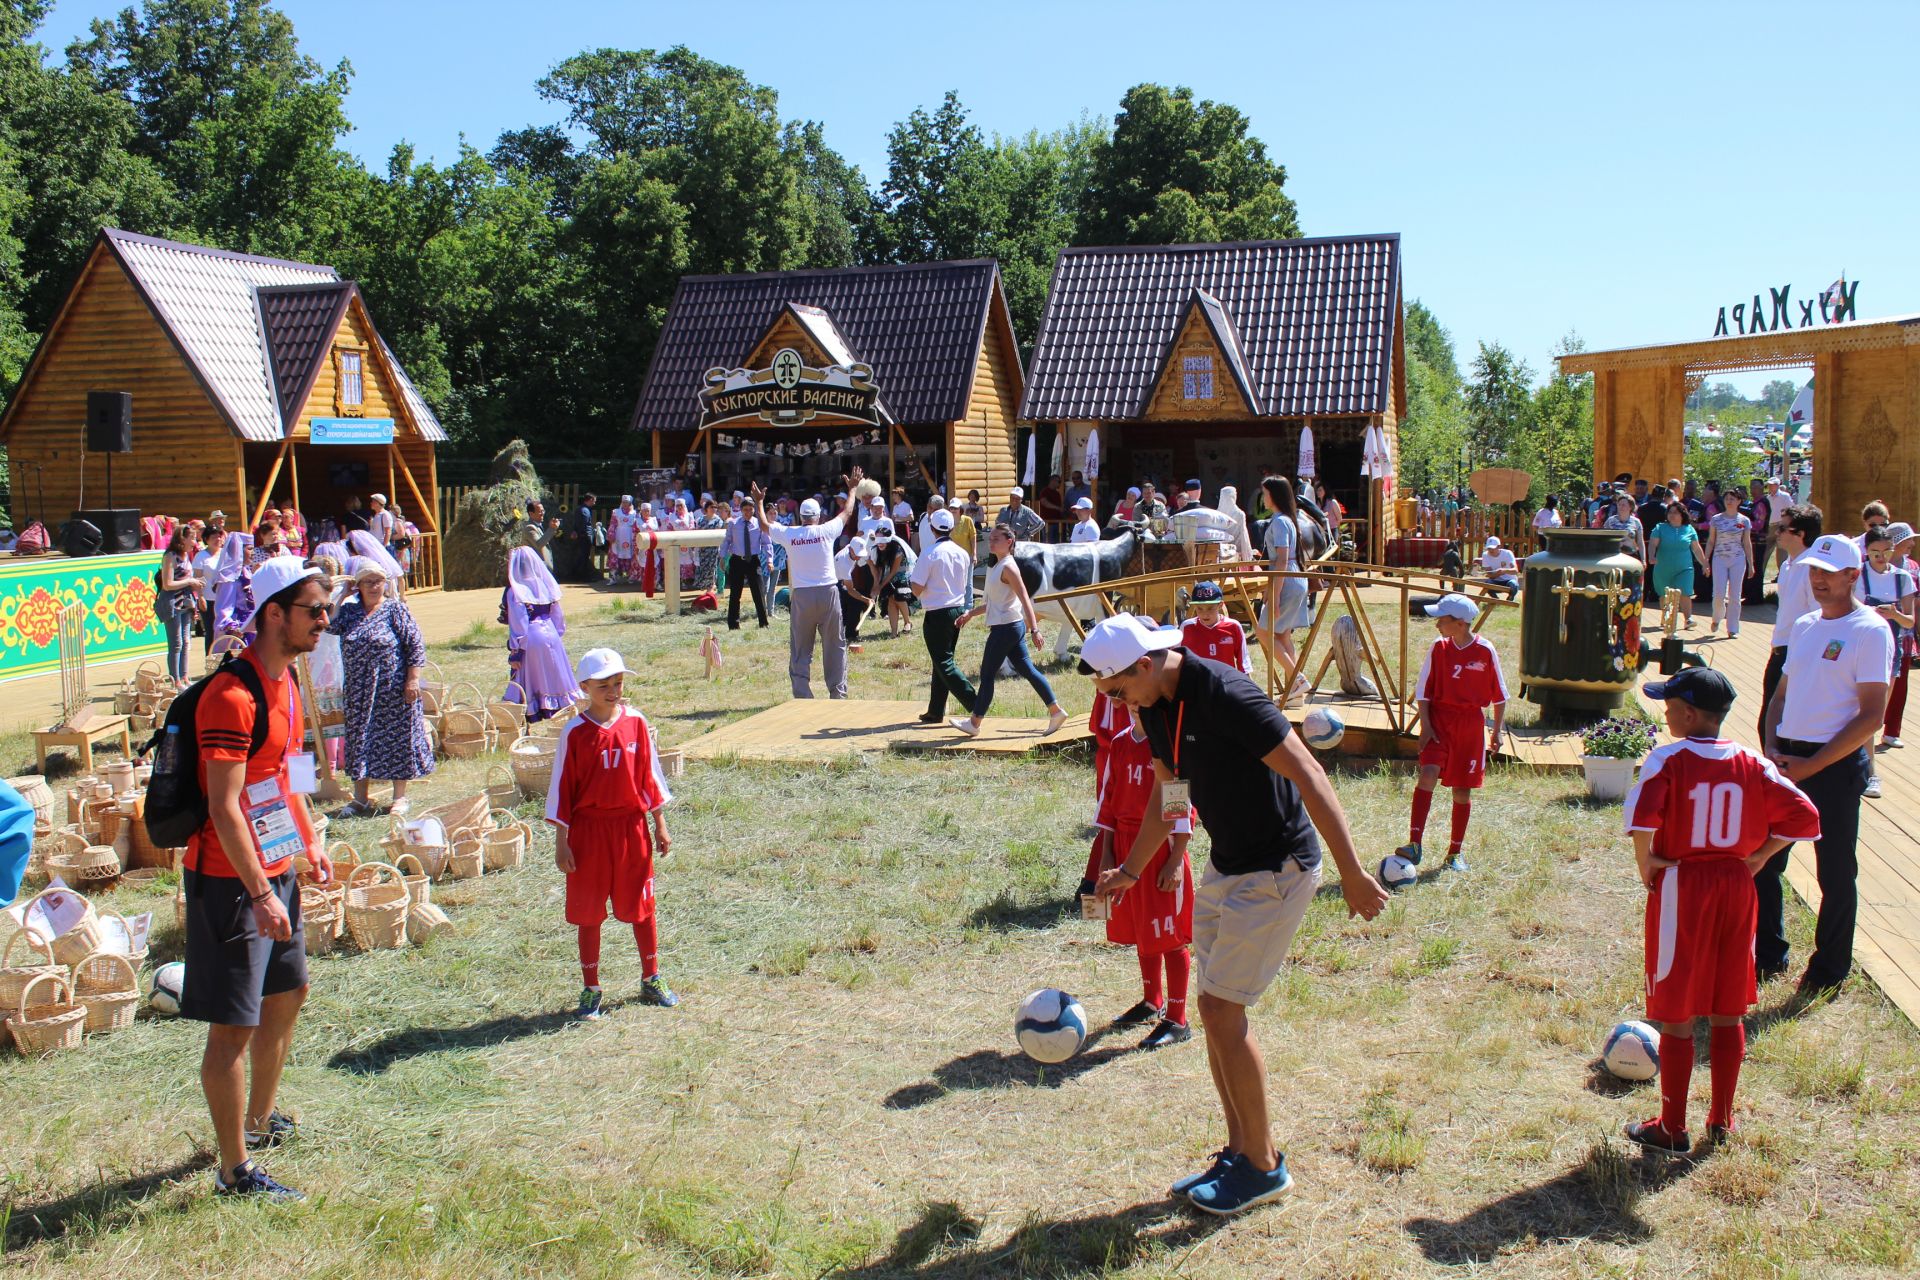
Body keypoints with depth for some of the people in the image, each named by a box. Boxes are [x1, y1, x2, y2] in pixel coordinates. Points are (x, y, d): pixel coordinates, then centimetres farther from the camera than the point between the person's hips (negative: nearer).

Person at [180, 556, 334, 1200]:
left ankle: (260, 1121, 40)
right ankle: (234, 1170, 9)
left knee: (287, 993, 22)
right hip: (230, 879, -10)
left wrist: (309, 840, 20)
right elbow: (224, 806, -25)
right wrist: (261, 894, -26)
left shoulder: (287, 678, 8)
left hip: (275, 868, 10)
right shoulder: (233, 695, -23)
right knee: (235, 1024, -2)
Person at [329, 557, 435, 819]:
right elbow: (328, 625, -5)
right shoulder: (349, 611, 9)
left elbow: (415, 645, -7)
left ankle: (400, 798, 15)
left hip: (393, 690, -4)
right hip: (360, 693, 4)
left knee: (397, 740, 3)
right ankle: (360, 800, 19)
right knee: (359, 742, 9)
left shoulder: (396, 609, -4)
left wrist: (413, 679, -13)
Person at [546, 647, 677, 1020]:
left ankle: (651, 980, 26)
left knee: (642, 906, 11)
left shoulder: (635, 723, 0)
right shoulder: (575, 732, -8)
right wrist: (561, 842, -6)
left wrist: (660, 825, 8)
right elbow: (562, 786, -5)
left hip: (632, 826, 2)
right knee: (588, 913, 7)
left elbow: (649, 774, 7)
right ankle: (590, 990, 19)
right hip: (589, 829, -2)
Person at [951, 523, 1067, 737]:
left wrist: (1034, 630, -27)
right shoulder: (997, 566, 14)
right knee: (1027, 670, 10)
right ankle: (1055, 711, 11)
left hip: (1006, 628, -9)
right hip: (1011, 627, 9)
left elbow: (1025, 600, -21)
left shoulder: (1008, 567, -15)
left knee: (987, 675, -1)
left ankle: (974, 723, 7)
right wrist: (970, 613, 19)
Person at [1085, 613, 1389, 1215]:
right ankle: (1241, 1150, 25)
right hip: (1227, 865, 9)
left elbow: (1308, 776, -26)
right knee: (1217, 1010, 11)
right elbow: (1168, 792, 18)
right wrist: (1131, 869, 21)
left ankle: (1264, 1167, 11)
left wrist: (1353, 874, -26)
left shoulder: (1226, 695, -26)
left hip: (1278, 868, -9)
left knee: (1221, 1010, -6)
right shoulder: (1157, 705, 2)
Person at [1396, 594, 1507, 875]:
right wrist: (1426, 725, -6)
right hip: (1440, 718, 0)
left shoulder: (1485, 650, -6)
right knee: (1428, 773, -20)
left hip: (1471, 725, 0)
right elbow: (1423, 690, 3)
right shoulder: (1439, 648, -1)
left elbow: (1499, 695, 4)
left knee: (1462, 790, 6)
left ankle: (1456, 851, 22)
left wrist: (1497, 732, 5)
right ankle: (1414, 844, -22)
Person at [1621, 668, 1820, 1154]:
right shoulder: (1752, 764, 2)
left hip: (1681, 888, -4)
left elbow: (1641, 815, -28)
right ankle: (1721, 1121, 24)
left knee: (1676, 1018, 4)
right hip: (1737, 887, 5)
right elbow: (1804, 817, -2)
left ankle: (1672, 1129, 11)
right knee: (1728, 1014, 15)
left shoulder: (1668, 759, -12)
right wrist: (1758, 857, 6)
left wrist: (1646, 862, -13)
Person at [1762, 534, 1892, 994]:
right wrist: (1772, 748, 1)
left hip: (1836, 766, -7)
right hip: (1788, 758, 7)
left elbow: (1871, 716, -14)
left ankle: (1828, 973, 18)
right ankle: (1768, 956, 25)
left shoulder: (1870, 631, -9)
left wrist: (1810, 766, -16)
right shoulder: (1804, 626, 13)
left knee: (1835, 872, 4)